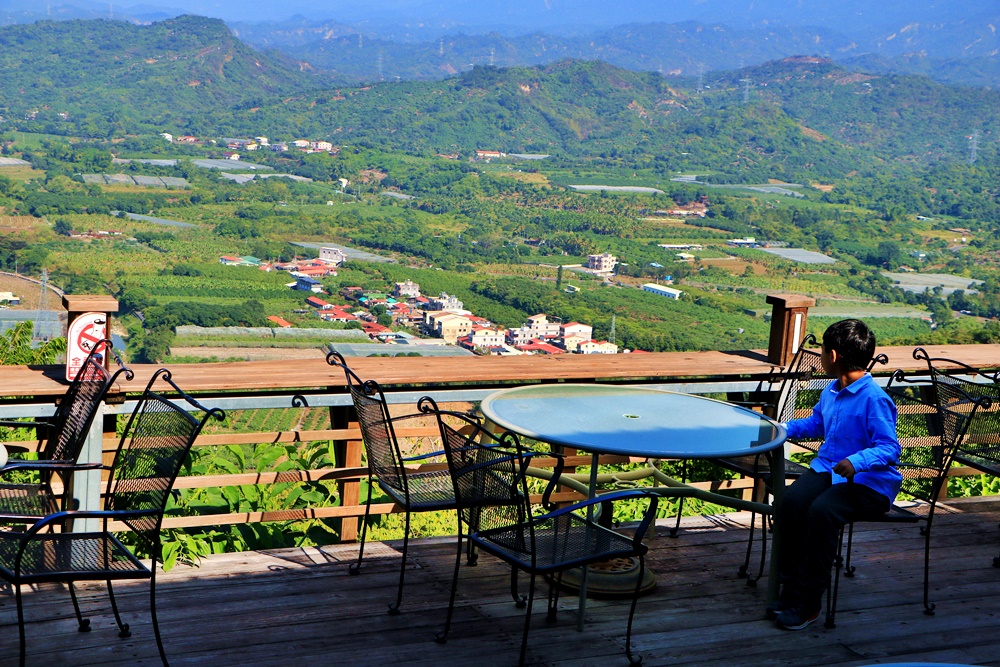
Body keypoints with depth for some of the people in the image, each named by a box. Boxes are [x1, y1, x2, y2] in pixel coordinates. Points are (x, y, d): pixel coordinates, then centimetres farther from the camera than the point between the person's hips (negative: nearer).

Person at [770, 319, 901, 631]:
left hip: (868, 482, -7)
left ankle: (808, 602, -22)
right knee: (791, 500, -22)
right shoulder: (831, 392, 11)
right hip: (828, 468, 7)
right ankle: (791, 587, -13)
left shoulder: (875, 399, -17)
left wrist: (857, 461, -38)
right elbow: (815, 423, 31)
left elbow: (890, 448, -21)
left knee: (821, 511, -33)